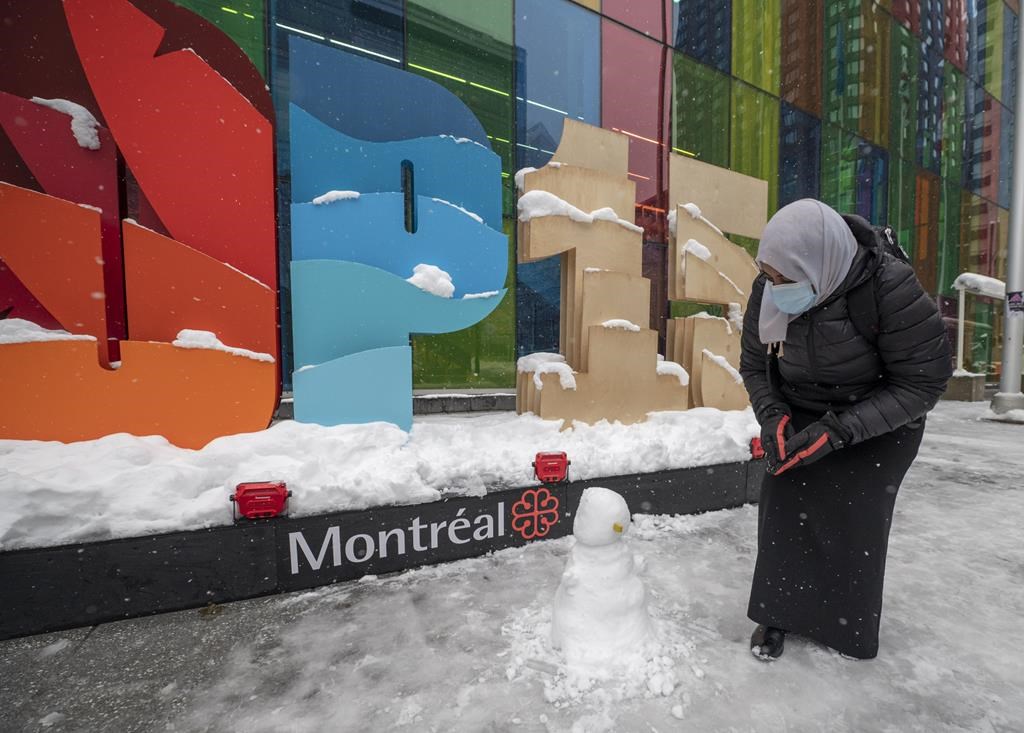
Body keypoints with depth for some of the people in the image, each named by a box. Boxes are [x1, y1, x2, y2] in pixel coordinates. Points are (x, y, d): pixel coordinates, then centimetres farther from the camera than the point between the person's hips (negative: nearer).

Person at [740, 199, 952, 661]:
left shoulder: (890, 289, -29)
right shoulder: (768, 291, -17)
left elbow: (922, 384, -21)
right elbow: (754, 365, -4)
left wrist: (836, 431, -30)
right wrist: (773, 416, -19)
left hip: (878, 425, -3)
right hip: (799, 416, 3)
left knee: (853, 525, -1)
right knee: (781, 514, -2)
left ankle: (847, 628, 27)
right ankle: (777, 614, 19)